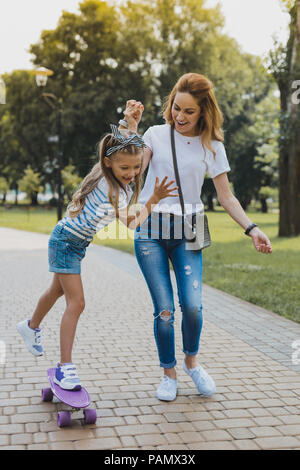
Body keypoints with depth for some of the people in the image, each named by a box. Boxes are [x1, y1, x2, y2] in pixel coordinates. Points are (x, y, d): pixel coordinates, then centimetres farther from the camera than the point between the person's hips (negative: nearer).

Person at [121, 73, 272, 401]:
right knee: (164, 309, -4)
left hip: (186, 232, 1)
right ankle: (169, 373, 19)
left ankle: (192, 361, 20)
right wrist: (130, 128, -11)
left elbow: (226, 197, 5)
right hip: (150, 229, 0)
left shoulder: (211, 146, 4)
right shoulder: (156, 134, 4)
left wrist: (251, 229, -6)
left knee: (192, 305, -11)